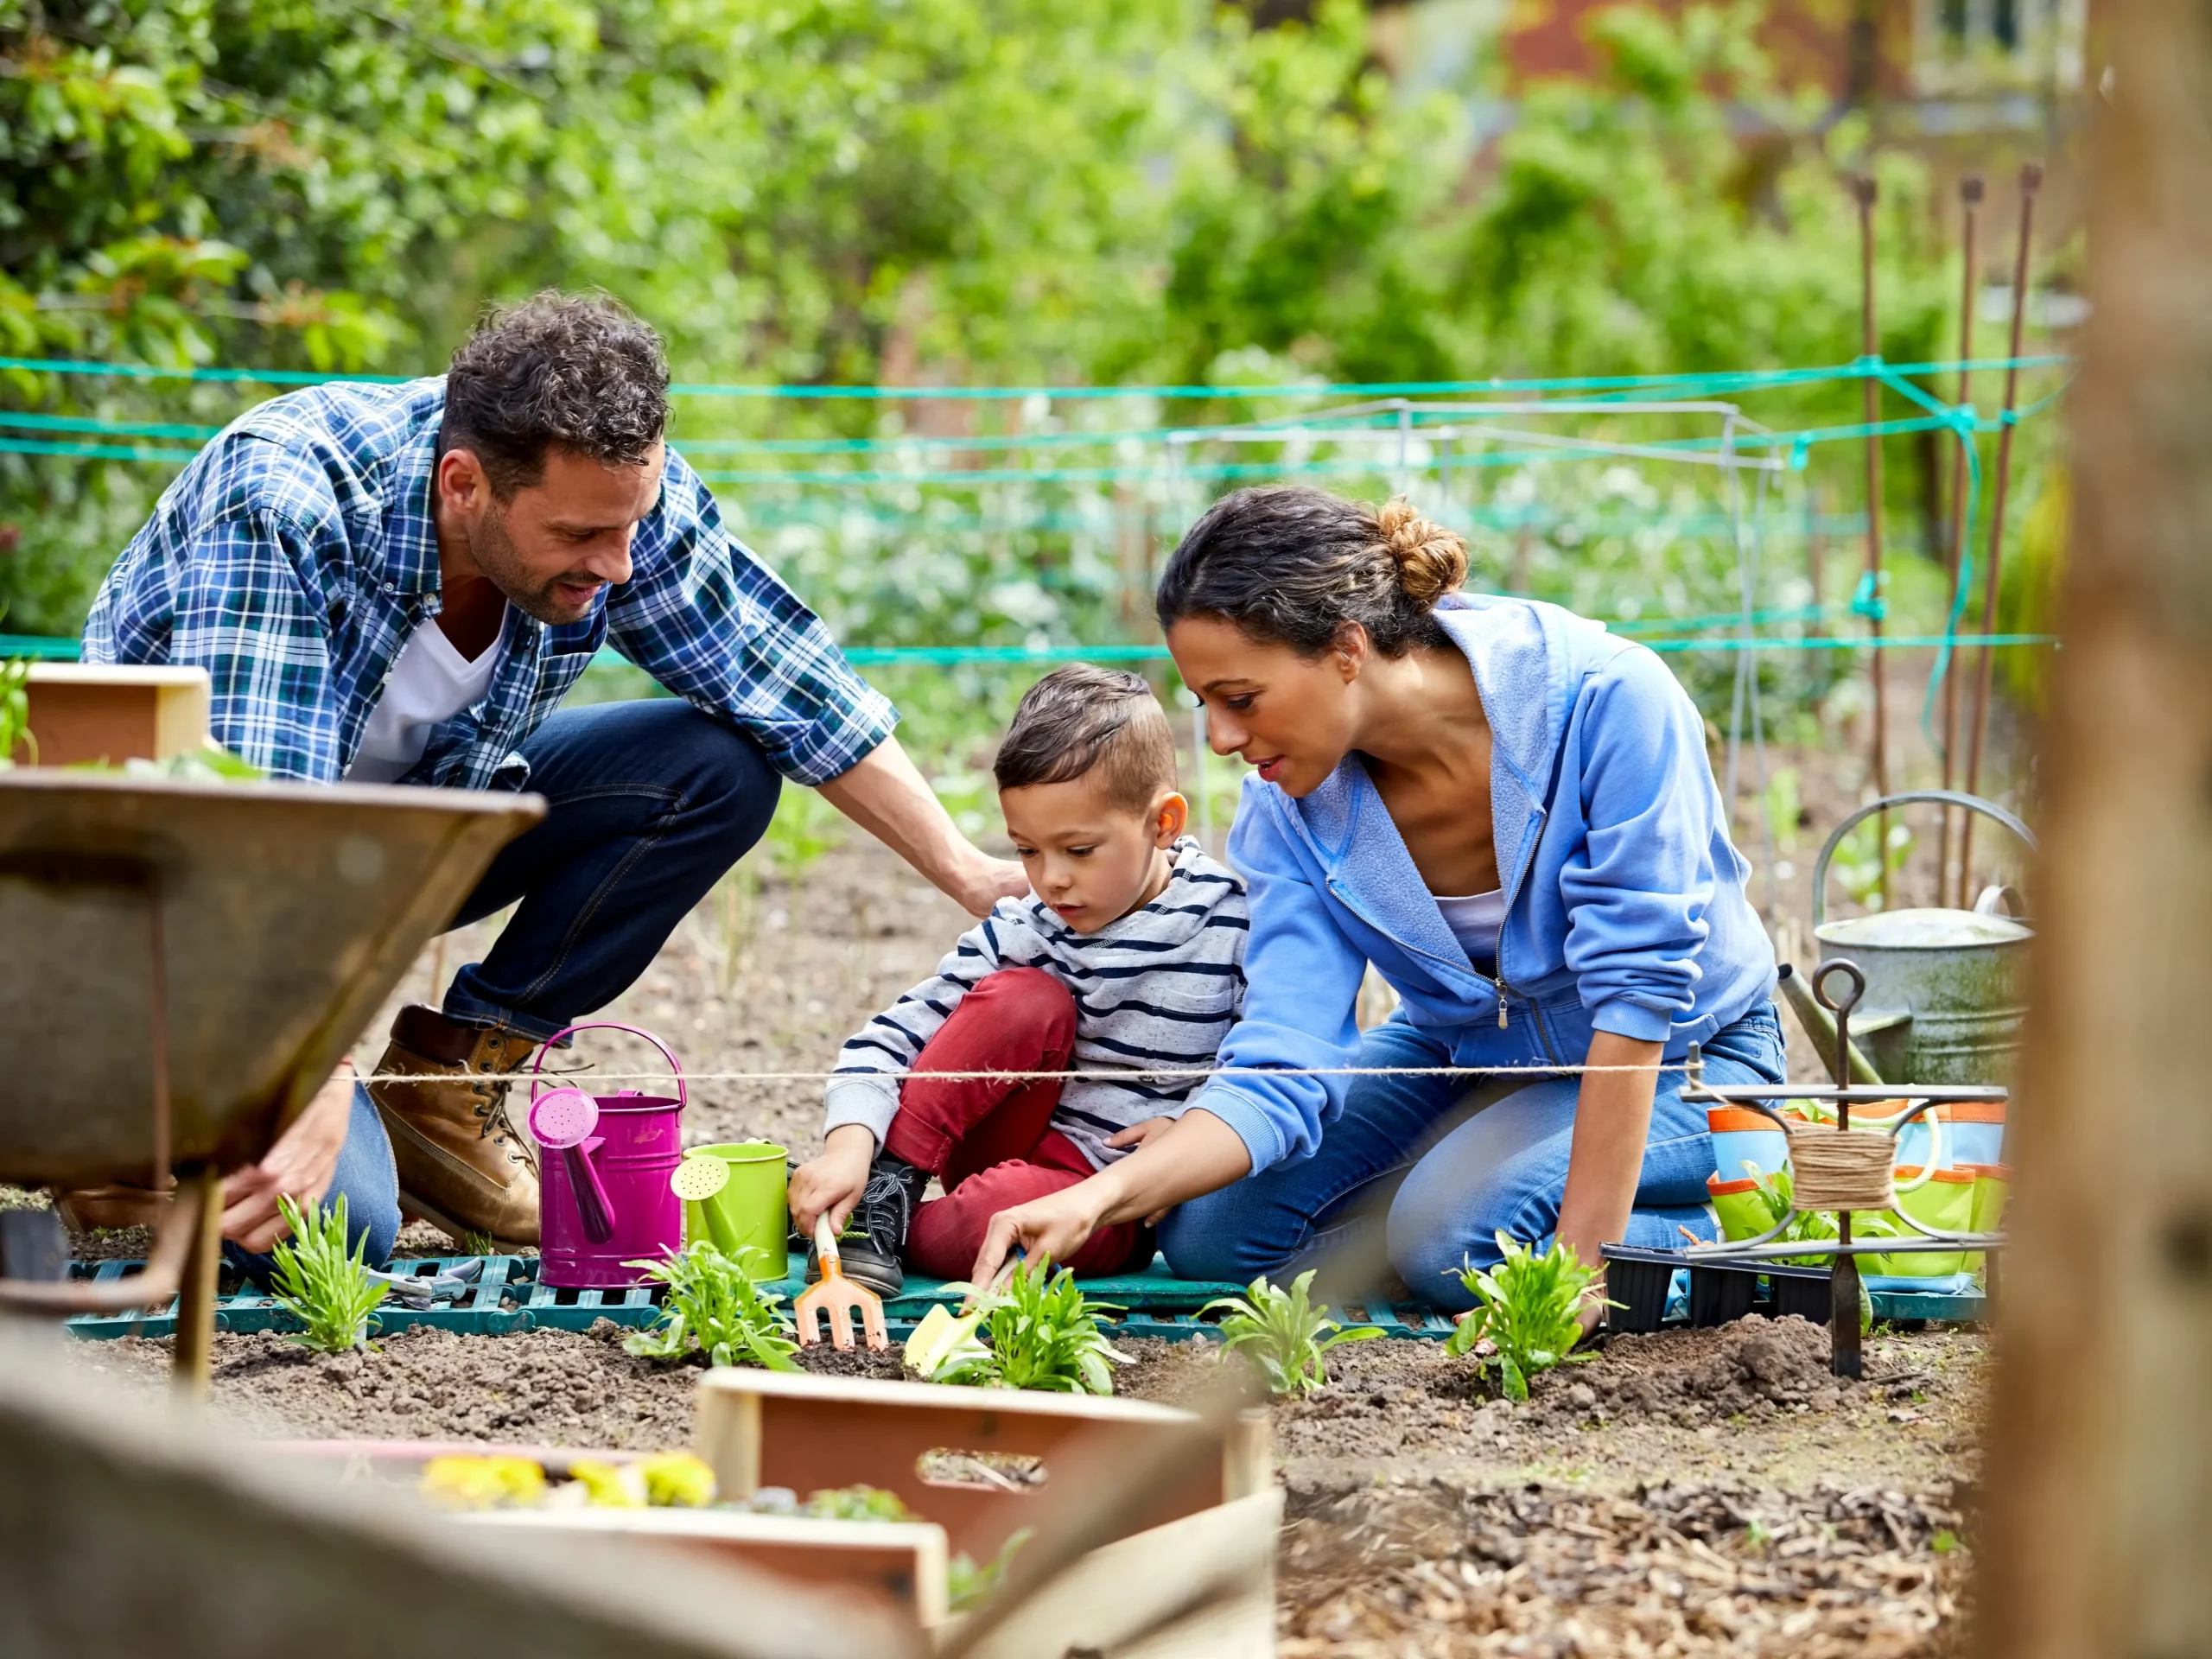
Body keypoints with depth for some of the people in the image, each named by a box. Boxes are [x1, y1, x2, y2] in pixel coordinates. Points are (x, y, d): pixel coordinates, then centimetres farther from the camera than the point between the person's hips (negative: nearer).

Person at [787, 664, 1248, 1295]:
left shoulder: (1231, 925, -11)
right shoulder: (1023, 930, -5)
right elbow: (899, 1033, -9)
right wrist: (849, 1144, -26)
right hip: (1007, 1145, 3)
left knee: (1001, 1212, -38)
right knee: (1026, 999, -24)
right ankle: (885, 1187, -18)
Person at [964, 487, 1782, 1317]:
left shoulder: (1604, 697, -31)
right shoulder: (1288, 805, -16)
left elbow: (1639, 987, -29)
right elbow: (1280, 1072, -20)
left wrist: (1585, 1256, -31)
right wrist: (1099, 1199, -37)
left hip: (1677, 1056, -6)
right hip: (1464, 1053, 6)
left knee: (1455, 1228, -31)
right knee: (1209, 1232, -11)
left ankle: (1698, 1240, -3)